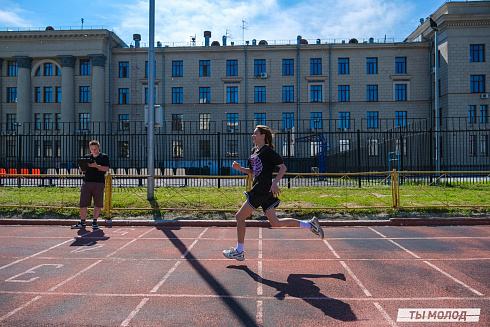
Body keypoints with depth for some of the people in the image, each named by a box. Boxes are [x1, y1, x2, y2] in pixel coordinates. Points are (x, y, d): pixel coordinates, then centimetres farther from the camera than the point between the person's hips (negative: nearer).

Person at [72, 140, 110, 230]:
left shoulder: (104, 157, 8)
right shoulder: (86, 157, 17)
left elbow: (106, 169, -4)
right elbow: (80, 170, 17)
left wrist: (96, 166, -17)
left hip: (99, 183, -3)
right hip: (87, 182, 3)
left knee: (98, 203, -1)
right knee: (83, 203, 0)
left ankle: (95, 222, 11)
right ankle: (82, 222, 9)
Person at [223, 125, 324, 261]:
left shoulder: (267, 150, -9)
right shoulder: (254, 151, 18)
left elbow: (283, 167, -12)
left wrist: (274, 183, -20)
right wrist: (240, 168, 9)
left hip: (262, 191, -10)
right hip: (259, 190, 10)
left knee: (239, 217, -1)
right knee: (275, 222, 10)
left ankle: (239, 251, 13)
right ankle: (310, 224, 14)